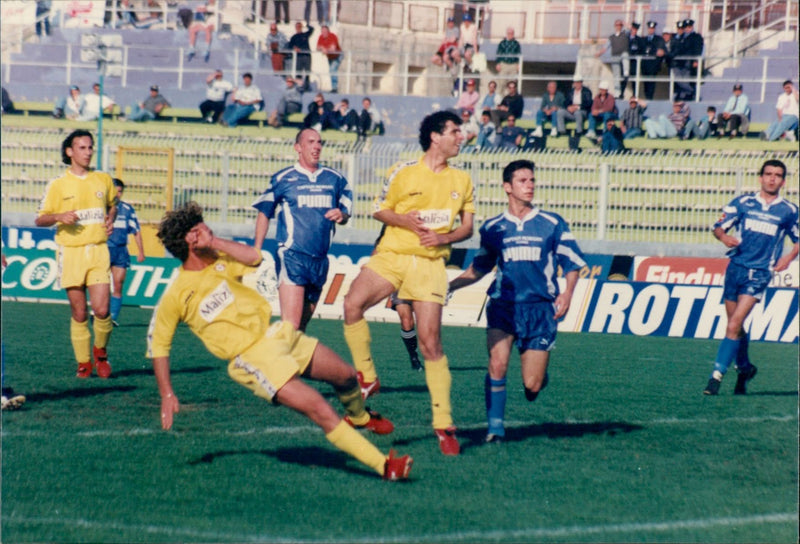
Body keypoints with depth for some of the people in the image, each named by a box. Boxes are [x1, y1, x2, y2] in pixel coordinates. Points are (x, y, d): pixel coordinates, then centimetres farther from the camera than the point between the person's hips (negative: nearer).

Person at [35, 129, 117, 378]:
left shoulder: (104, 180, 9)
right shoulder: (58, 185, 2)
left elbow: (112, 205, 27)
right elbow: (40, 220, 6)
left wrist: (110, 220, 5)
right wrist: (59, 217, -15)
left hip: (98, 250, 1)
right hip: (71, 252, -1)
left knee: (101, 310, -11)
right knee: (79, 314, 1)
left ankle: (100, 351, 15)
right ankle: (83, 363, 15)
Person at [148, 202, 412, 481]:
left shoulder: (219, 260, 5)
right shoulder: (175, 297, -10)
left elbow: (254, 257, -12)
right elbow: (158, 345, -2)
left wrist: (214, 242, -14)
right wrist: (167, 395, -5)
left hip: (276, 333, 7)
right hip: (253, 358, -7)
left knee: (346, 375, 17)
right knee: (320, 410, -18)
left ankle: (359, 417, 52)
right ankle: (383, 465, -14)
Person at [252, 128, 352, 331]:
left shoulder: (335, 179, 12)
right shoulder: (283, 178, 2)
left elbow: (346, 213, 20)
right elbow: (264, 213, 7)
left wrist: (341, 215, -5)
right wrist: (256, 252, 1)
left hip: (320, 260, 5)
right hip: (292, 258, -5)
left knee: (302, 326, 11)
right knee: (290, 326, -18)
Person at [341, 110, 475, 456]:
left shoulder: (462, 180, 9)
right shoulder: (404, 173, 1)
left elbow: (467, 226, 14)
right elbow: (380, 211, 9)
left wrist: (444, 237, -7)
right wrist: (403, 220, -11)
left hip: (430, 263, 1)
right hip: (392, 255, -1)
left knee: (430, 342, -6)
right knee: (352, 303, -26)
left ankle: (444, 425, 0)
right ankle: (366, 378, -9)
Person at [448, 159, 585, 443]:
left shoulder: (552, 224, 4)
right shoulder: (493, 228, 8)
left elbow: (572, 263, 7)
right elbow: (478, 268, 19)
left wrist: (567, 292, -10)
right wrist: (449, 285, 7)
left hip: (540, 309, -1)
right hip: (503, 305, 1)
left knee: (532, 386, -3)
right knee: (497, 365, -21)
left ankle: (539, 374, 35)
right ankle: (495, 427, -7)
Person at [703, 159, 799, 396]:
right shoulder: (743, 202, 6)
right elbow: (718, 226, 6)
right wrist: (724, 236, -16)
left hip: (760, 272, -3)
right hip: (736, 267, 3)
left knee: (735, 323, -16)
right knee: (735, 326, 11)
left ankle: (717, 374, -14)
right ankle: (744, 368, 32)